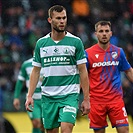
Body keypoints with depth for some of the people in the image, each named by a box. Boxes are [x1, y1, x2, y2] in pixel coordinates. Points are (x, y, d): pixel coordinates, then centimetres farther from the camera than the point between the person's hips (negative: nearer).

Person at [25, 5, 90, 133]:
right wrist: (29, 96, 2)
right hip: (48, 97, 3)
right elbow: (35, 71, 11)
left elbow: (83, 71, 0)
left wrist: (86, 99, -4)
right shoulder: (41, 43, 6)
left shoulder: (75, 42, -1)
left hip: (69, 95, -3)